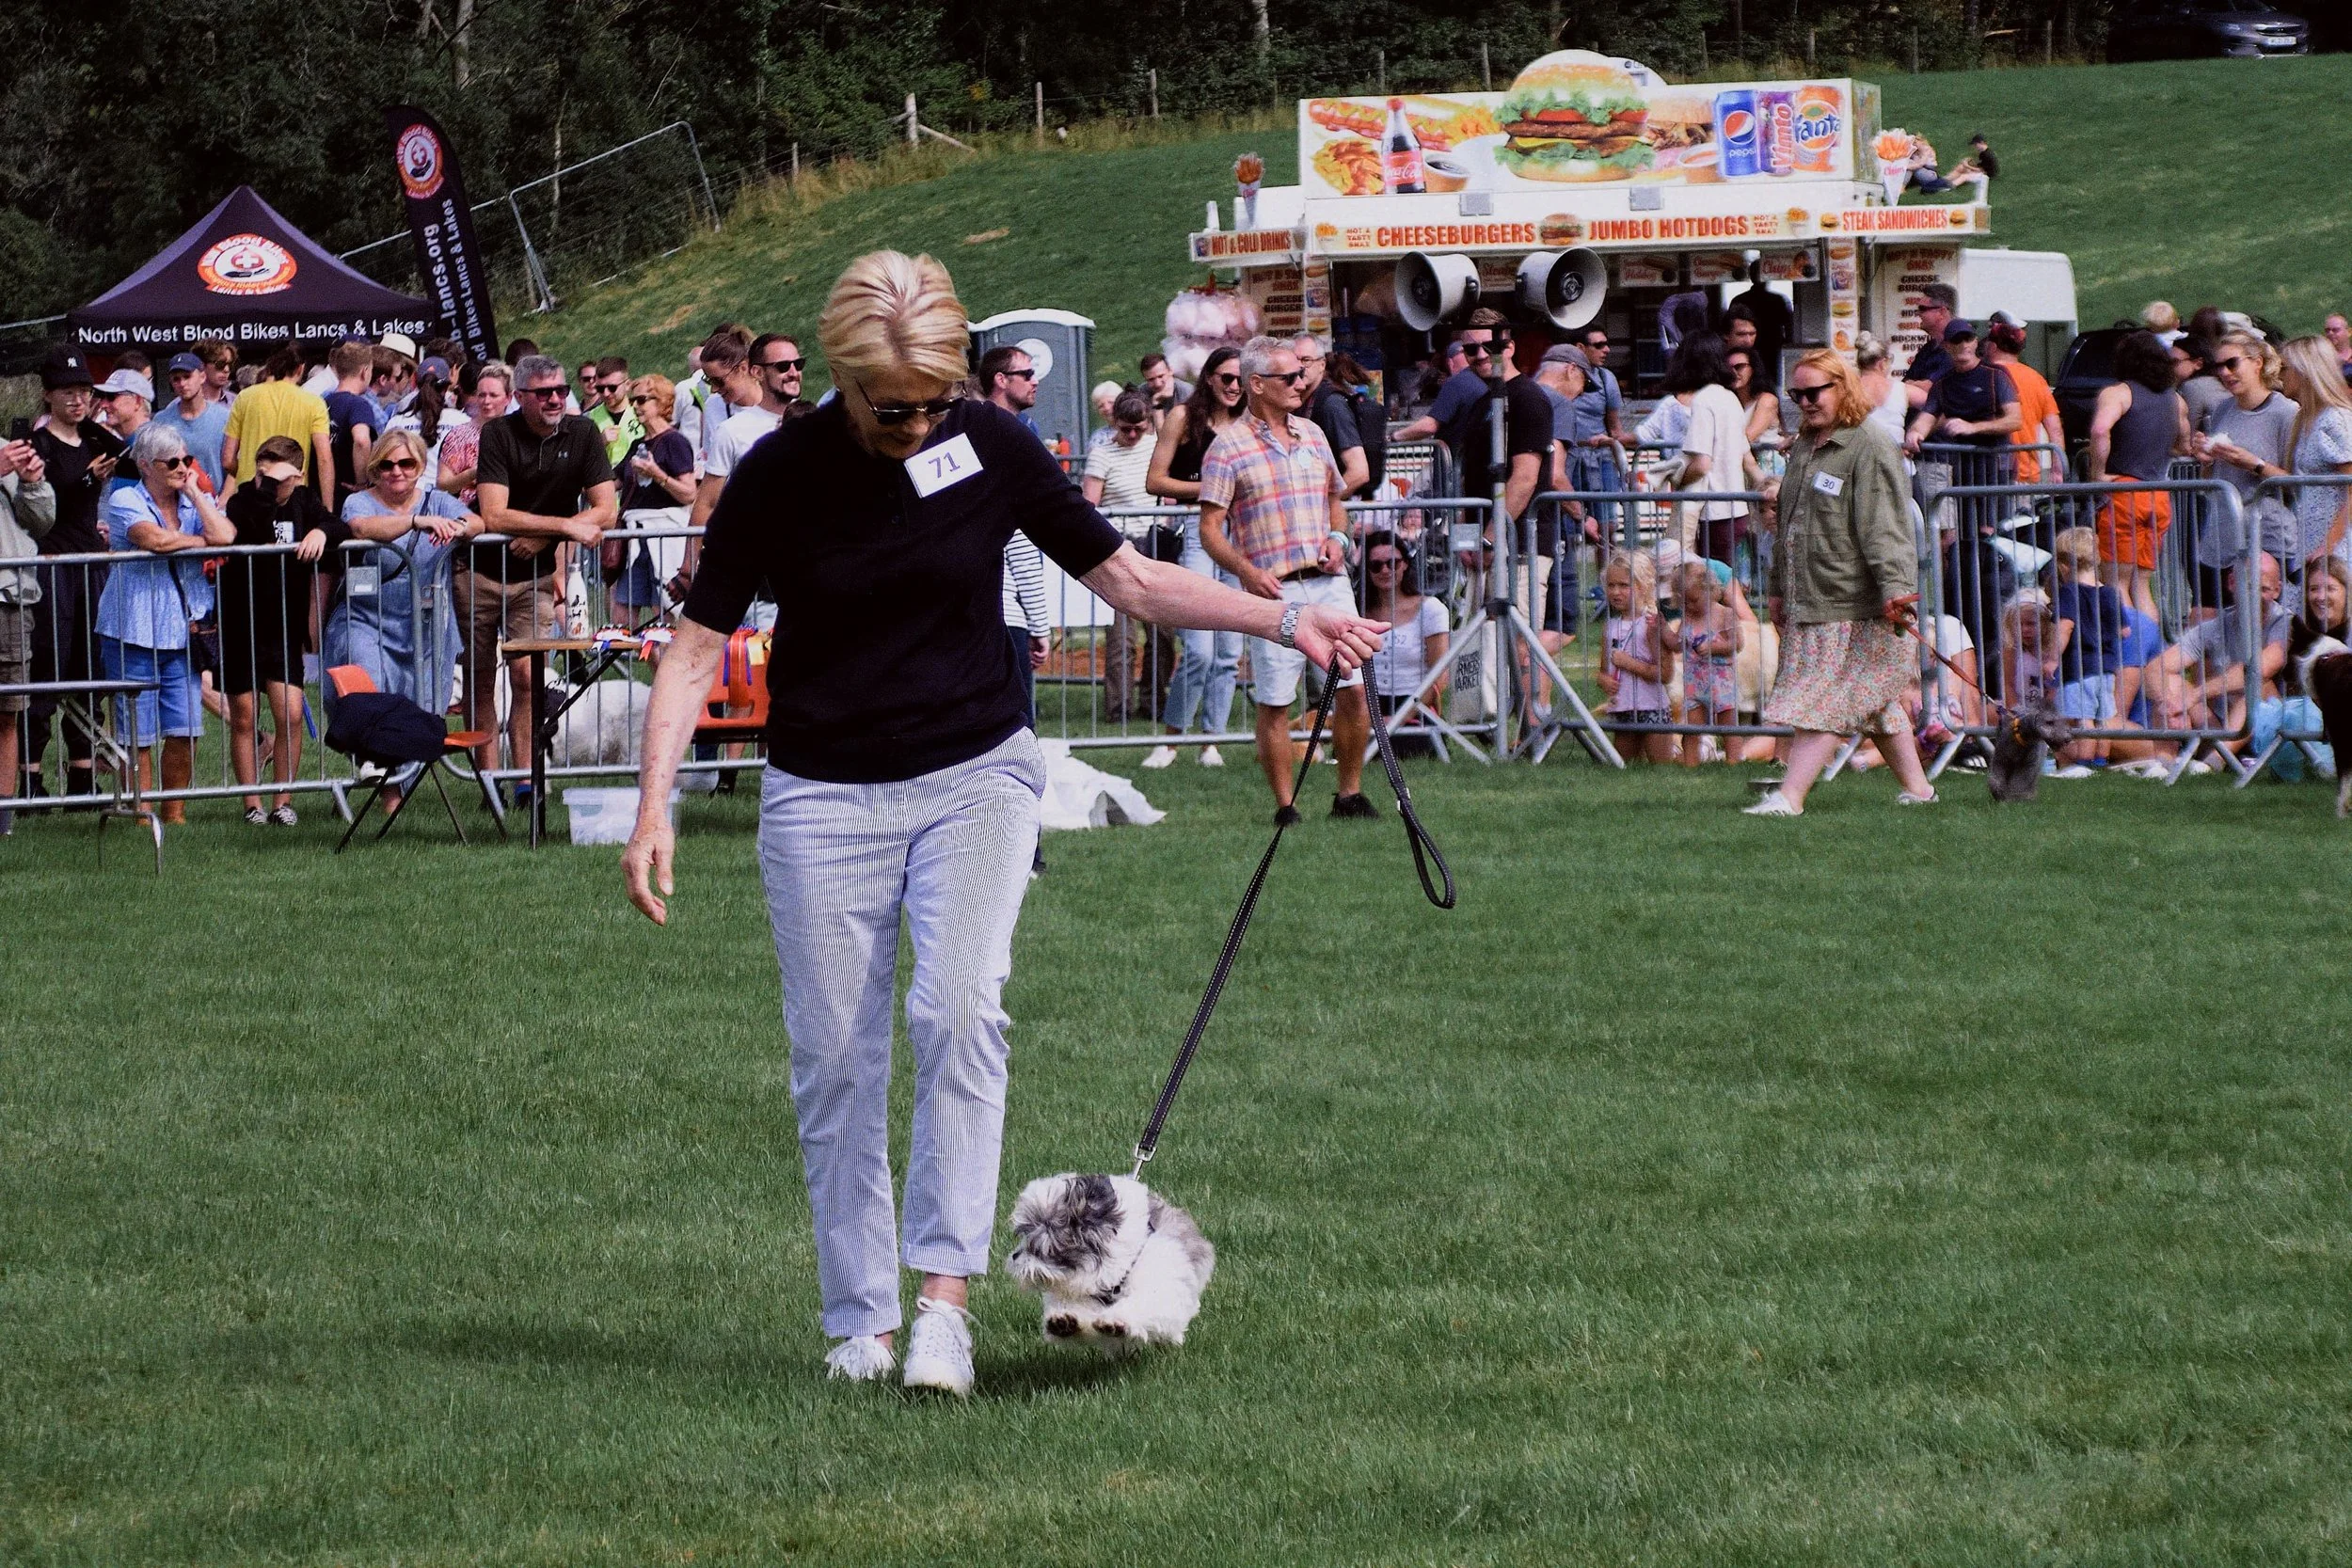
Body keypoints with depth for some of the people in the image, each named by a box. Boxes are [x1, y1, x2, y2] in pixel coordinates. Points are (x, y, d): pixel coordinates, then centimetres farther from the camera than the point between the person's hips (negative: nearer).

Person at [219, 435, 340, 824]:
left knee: (291, 715, -7)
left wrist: (321, 532, -27)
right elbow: (253, 536, -30)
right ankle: (252, 804, 11)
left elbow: (341, 529, -7)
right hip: (240, 627, -3)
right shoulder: (243, 502, -10)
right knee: (244, 720, 3)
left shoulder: (303, 501, 3)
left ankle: (283, 801, 5)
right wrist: (267, 489, -33)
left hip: (284, 628, 3)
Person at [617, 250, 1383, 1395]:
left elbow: (1125, 579, 5)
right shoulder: (782, 474, -10)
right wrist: (654, 809, -16)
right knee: (835, 1060, 0)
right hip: (824, 795, 0)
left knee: (960, 1007, -22)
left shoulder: (991, 445, -7)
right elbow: (699, 646, -6)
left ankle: (944, 1289, -22)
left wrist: (1283, 620, -2)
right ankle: (861, 1322, 11)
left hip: (974, 775, 0)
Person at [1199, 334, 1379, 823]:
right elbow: (1210, 530, -6)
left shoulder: (1312, 434, 15)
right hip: (1274, 591, -5)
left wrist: (1336, 537, 5)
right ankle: (1284, 806, 6)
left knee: (1354, 689, 2)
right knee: (1274, 703, -3)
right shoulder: (1228, 446, -3)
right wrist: (1247, 572, -20)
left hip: (1329, 582, 5)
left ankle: (1350, 794, 15)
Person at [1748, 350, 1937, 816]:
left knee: (1822, 703, -10)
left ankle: (1790, 795, -13)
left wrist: (1895, 589, -27)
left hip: (1850, 606, -9)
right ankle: (1917, 787, 19)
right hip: (1808, 602, 9)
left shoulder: (1870, 450, -11)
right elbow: (1789, 526, 25)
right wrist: (1779, 589, 26)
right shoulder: (1802, 449, 17)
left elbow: (1883, 529, -19)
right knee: (1875, 704, 12)